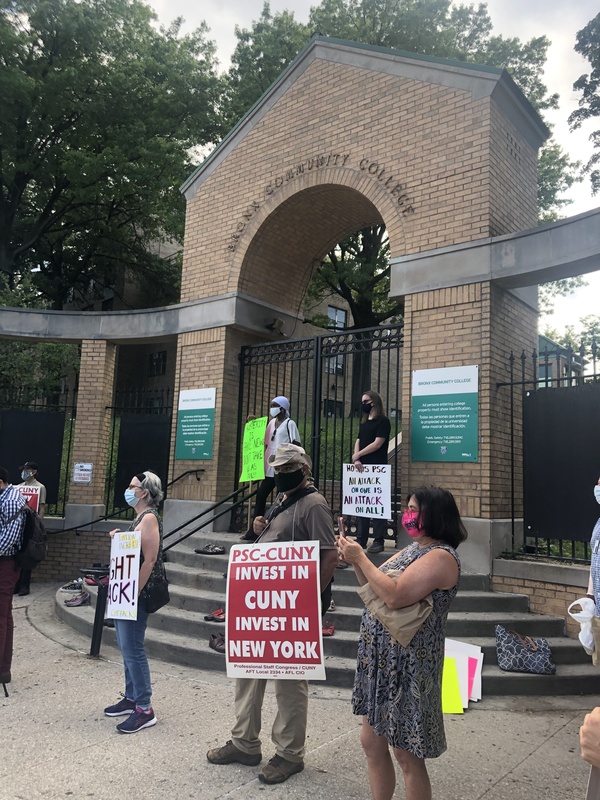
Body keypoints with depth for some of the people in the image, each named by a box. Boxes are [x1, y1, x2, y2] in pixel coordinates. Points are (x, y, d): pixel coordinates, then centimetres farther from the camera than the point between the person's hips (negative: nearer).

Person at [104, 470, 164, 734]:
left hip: (136, 593, -10)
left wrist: (134, 594, -23)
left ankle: (144, 709, 1)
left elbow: (150, 560, -22)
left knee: (132, 649, -6)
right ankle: (131, 698, 27)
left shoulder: (149, 518, -16)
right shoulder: (139, 518, 15)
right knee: (126, 647, 16)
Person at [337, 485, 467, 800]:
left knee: (406, 754, 4)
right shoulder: (412, 549, 11)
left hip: (408, 665, -9)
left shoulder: (440, 557, -18)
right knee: (372, 742, 18)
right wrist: (355, 561, -2)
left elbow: (395, 596, -29)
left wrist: (361, 558, -21)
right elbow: (374, 587, 14)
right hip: (380, 659, 9)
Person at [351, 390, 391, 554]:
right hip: (362, 469, 7)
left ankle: (379, 541, -1)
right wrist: (356, 460, -8)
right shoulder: (363, 423, 18)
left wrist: (357, 455, -6)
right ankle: (361, 539, 14)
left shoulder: (383, 421, -4)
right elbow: (358, 442, 10)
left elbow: (378, 443, -12)